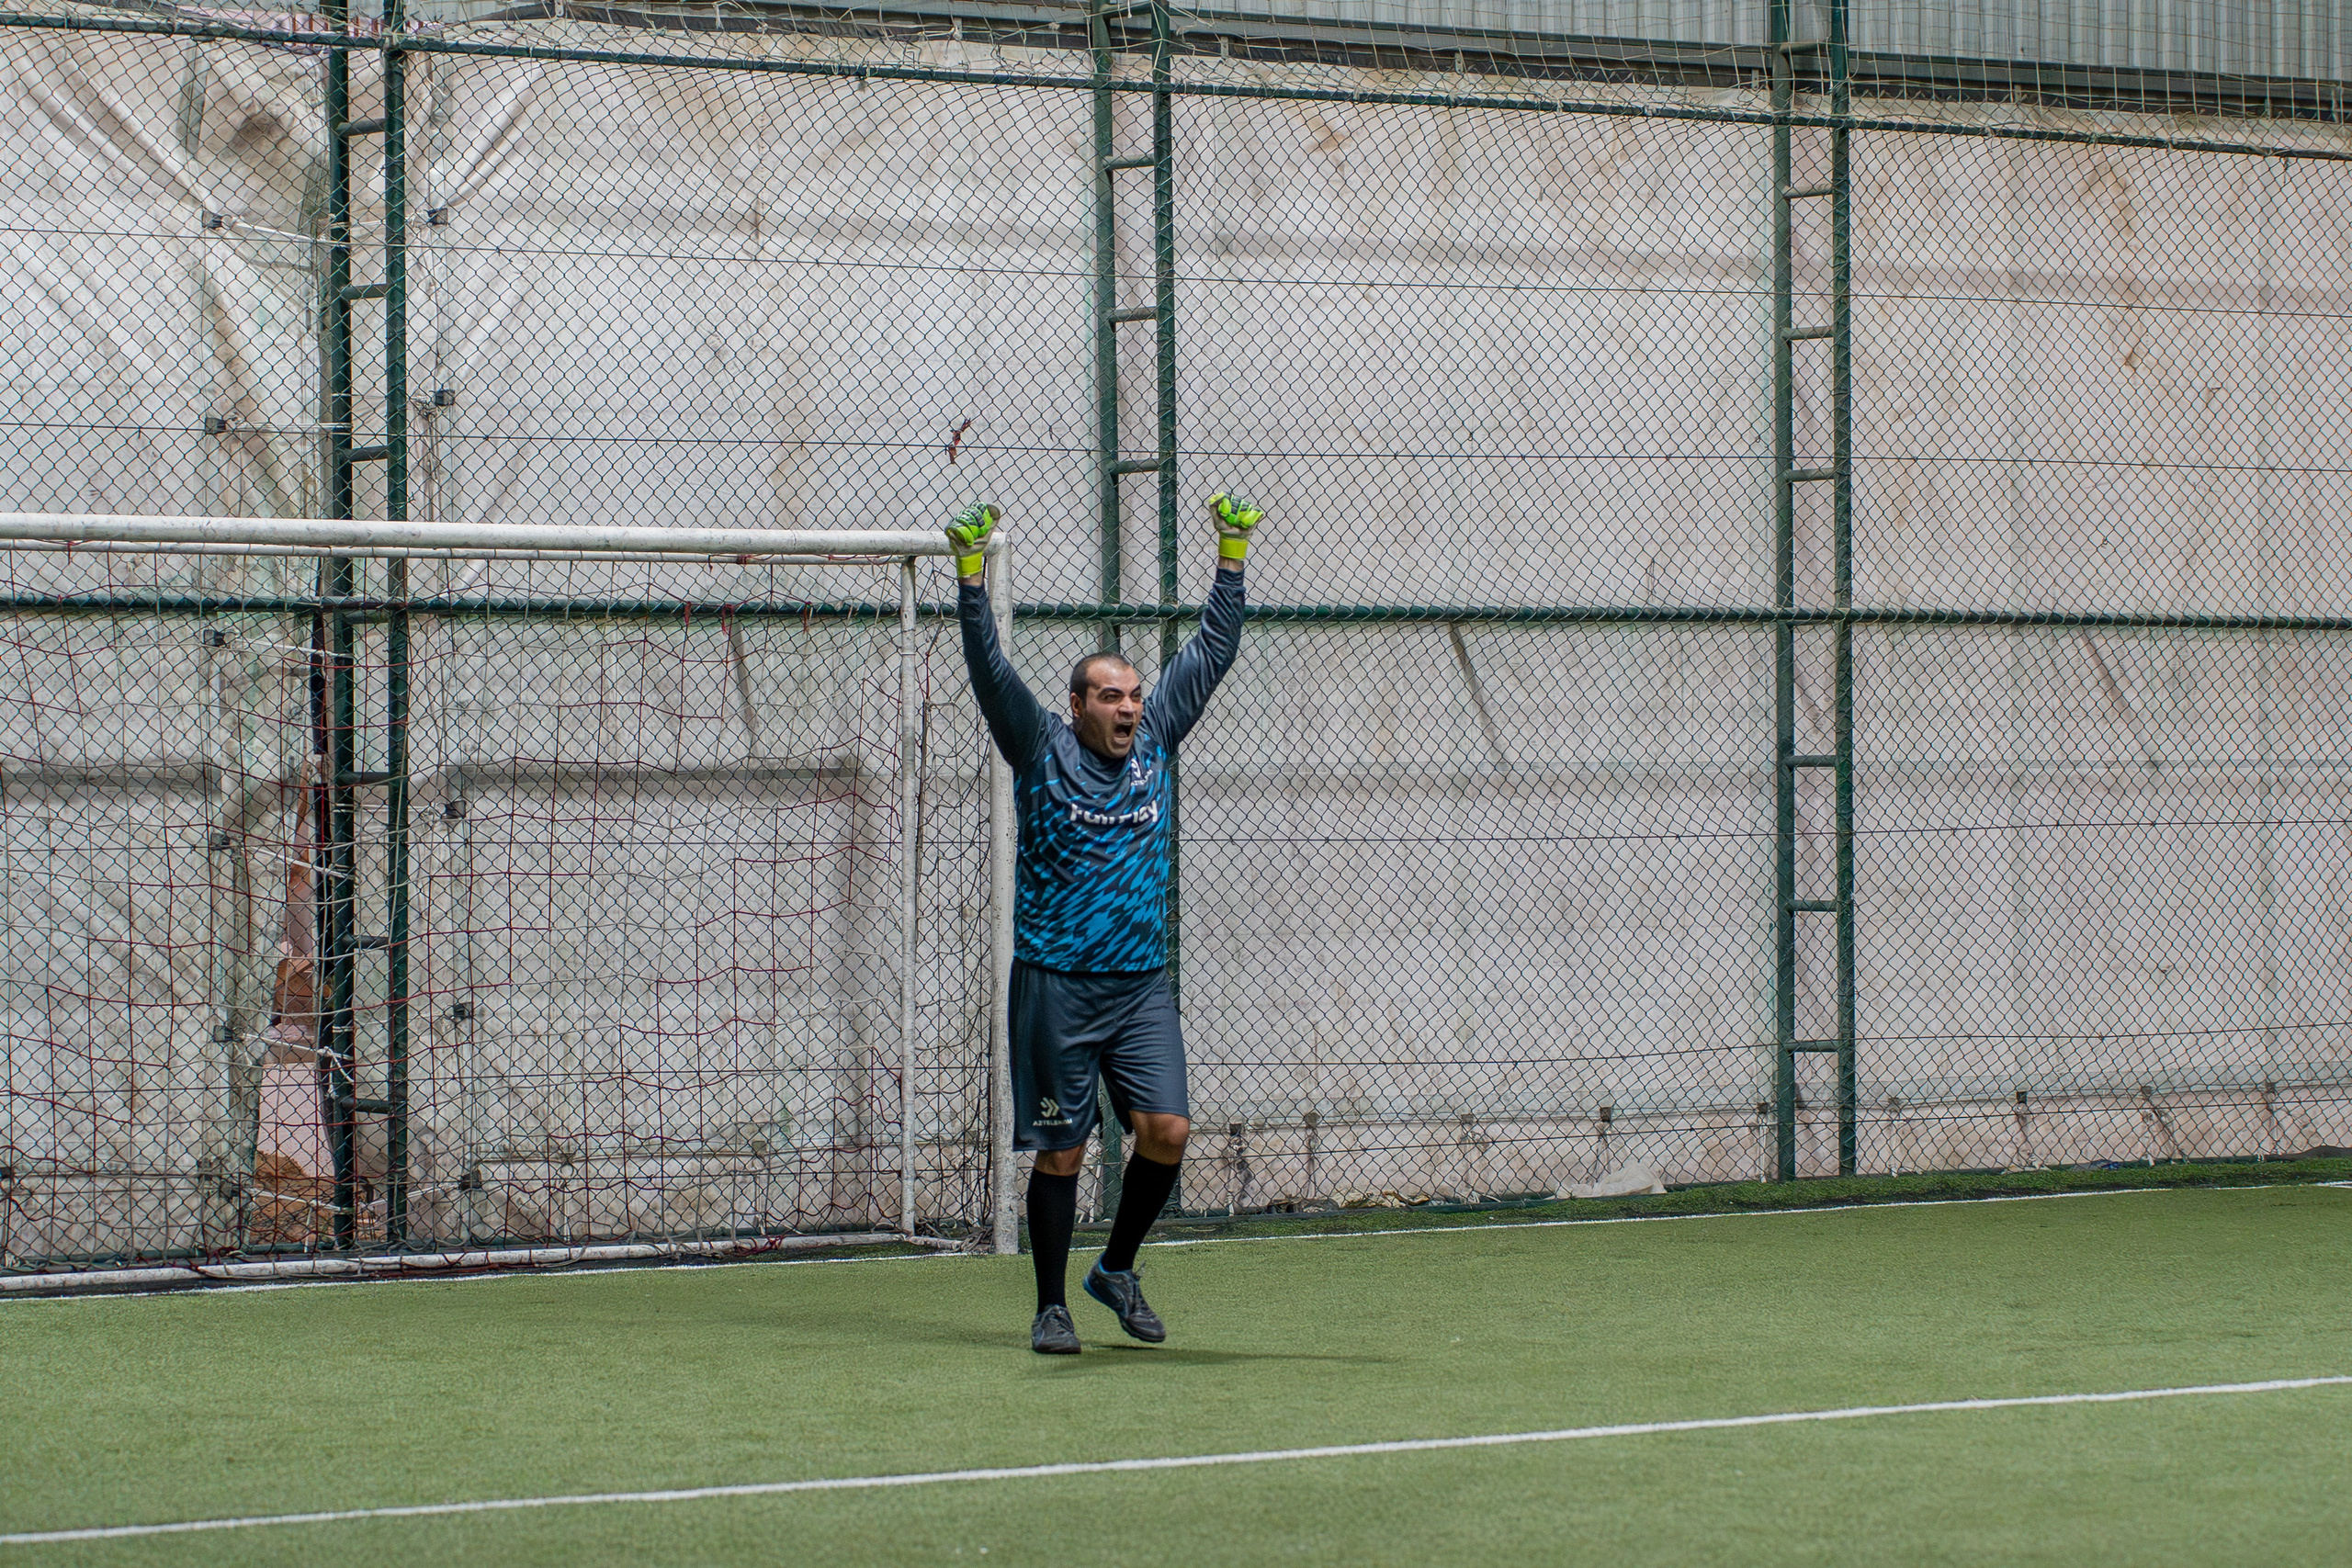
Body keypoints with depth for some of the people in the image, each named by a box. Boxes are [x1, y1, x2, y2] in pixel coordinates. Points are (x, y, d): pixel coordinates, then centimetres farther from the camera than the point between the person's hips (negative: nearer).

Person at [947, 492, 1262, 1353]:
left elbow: (1211, 654, 12)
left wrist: (1231, 558, 8)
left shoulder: (1154, 741, 9)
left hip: (1142, 983, 4)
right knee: (1060, 1152, 0)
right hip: (1056, 983, -4)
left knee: (1167, 1129, -9)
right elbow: (991, 670, -12)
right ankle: (1052, 1306, 11)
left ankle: (1118, 1268, 13)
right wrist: (972, 575, -22)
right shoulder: (1044, 749, -2)